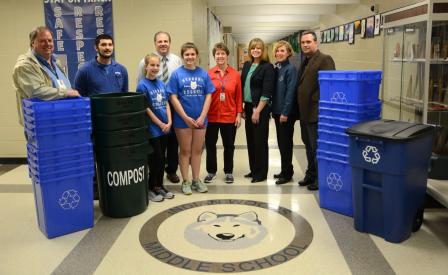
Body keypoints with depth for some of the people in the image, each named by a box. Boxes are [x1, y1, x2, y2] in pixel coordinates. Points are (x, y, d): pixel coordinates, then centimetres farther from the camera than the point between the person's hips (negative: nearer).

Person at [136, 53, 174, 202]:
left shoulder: (161, 84, 8)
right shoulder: (142, 85, -10)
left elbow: (167, 104, 9)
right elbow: (146, 108, -13)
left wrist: (169, 122, -3)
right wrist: (161, 124, -11)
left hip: (164, 128, 6)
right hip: (152, 129, -6)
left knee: (162, 159, 12)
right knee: (156, 159, 0)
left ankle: (159, 185, 26)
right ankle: (151, 188, 16)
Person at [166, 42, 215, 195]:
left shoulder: (204, 74, 1)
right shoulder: (177, 74, -5)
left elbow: (208, 96, 0)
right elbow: (173, 98, -8)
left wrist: (202, 117, -10)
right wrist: (186, 117, -13)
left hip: (200, 119, 2)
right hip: (183, 120, -2)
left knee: (197, 150, 13)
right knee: (185, 151, 9)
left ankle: (196, 180, 27)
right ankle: (185, 181, 21)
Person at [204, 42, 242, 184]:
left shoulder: (235, 74, -2)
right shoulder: (208, 74, -4)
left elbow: (239, 96, 0)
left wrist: (239, 115, -2)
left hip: (229, 117, 0)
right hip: (211, 116, 0)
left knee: (229, 145, 11)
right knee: (210, 144, 11)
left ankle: (228, 172, 27)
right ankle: (211, 171, 27)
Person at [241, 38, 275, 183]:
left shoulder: (267, 67, -9)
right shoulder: (246, 65, 10)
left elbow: (266, 92, -15)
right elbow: (242, 86, 13)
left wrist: (257, 111, -18)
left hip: (260, 108, -6)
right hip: (247, 107, 7)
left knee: (260, 141, 1)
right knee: (250, 139, 13)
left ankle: (261, 173, 12)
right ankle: (253, 169, 26)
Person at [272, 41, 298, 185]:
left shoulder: (290, 69, -11)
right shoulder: (276, 68, 10)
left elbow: (290, 92, -17)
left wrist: (285, 112, -19)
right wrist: (274, 109, 8)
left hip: (286, 112, -7)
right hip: (278, 111, 7)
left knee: (286, 142, 0)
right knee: (281, 142, 14)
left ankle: (287, 173, 12)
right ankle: (285, 170, 26)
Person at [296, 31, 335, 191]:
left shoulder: (324, 59, -12)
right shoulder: (305, 62, 16)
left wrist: (322, 110, -21)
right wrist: (300, 109, 12)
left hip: (315, 113, -9)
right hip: (304, 112, 9)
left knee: (316, 147, 0)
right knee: (308, 145, 18)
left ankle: (319, 178, 14)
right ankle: (310, 174, 32)